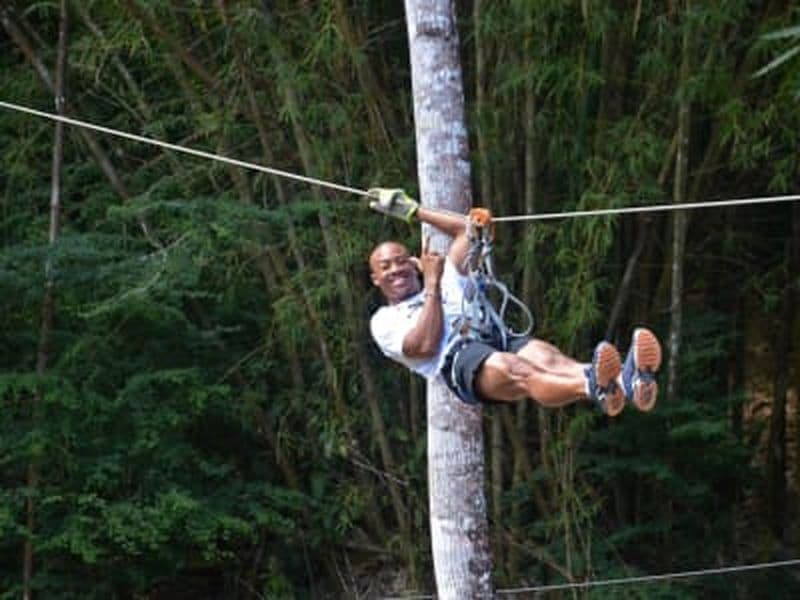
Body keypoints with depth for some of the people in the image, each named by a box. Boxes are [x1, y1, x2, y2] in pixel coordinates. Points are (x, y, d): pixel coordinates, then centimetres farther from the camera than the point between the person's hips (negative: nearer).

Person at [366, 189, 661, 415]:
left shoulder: (445, 282, 41)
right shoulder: (384, 321, 24)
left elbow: (467, 228, 41)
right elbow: (424, 346, 3)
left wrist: (413, 210, 42)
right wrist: (431, 285, 9)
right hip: (458, 358, -5)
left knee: (543, 355, -33)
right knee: (515, 369, -41)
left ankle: (626, 382, -66)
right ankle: (595, 388, -76)